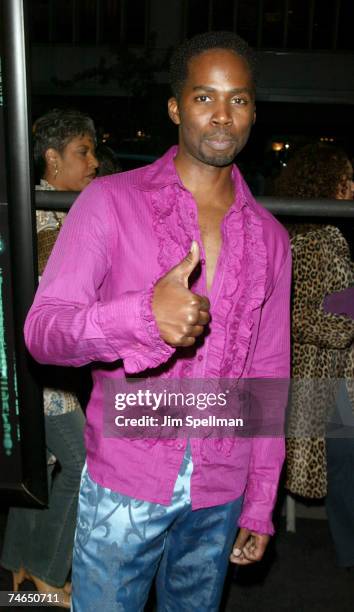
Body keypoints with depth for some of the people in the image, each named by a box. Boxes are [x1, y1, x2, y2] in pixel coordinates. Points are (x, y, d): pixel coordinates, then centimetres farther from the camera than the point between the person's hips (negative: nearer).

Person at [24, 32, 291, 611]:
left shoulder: (269, 237, 4)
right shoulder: (111, 201, -7)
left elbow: (269, 373, 7)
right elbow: (41, 329, -11)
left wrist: (261, 506, 7)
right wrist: (142, 316, -31)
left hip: (220, 496, 4)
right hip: (124, 484, -3)